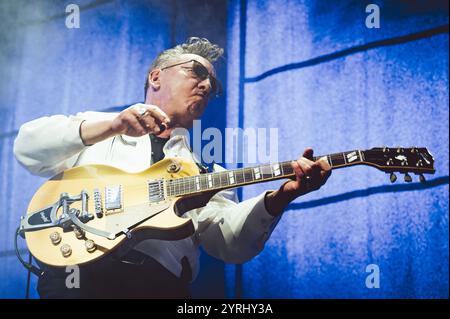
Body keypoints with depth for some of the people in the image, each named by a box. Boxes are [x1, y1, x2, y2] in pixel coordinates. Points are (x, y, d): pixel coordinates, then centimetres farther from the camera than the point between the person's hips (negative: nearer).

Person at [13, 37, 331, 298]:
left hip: (161, 283, 3)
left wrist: (279, 196, -12)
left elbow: (231, 242, 7)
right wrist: (113, 125, -9)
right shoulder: (93, 128, 19)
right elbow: (28, 148, 3)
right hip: (77, 265, -3)